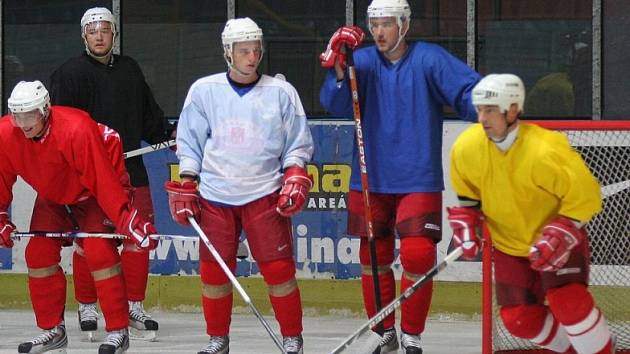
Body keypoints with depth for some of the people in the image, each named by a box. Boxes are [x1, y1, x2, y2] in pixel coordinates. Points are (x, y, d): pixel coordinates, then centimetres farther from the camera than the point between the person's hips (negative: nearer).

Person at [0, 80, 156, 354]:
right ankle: (53, 330, 11)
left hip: (92, 194, -6)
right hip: (52, 196, 6)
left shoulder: (77, 129, -37)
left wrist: (127, 220, -38)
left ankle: (118, 332, -12)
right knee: (38, 254, -3)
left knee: (99, 253, -18)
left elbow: (102, 180, -36)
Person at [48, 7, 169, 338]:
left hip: (130, 168, 5)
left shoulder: (129, 69, 14)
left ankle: (133, 306, 12)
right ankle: (86, 307, 10)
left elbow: (148, 113, 24)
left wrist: (169, 138, 22)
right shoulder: (70, 73, -4)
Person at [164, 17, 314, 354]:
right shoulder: (203, 90, 4)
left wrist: (295, 175, -7)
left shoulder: (281, 92, 2)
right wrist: (186, 184, 4)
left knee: (278, 268, -7)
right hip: (215, 195, 1)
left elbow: (298, 142, 7)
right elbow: (189, 140, 10)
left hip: (265, 194, -1)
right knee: (214, 269, 2)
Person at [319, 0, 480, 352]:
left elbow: (470, 91, -12)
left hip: (419, 181, -3)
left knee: (418, 256, -11)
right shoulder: (364, 61, 3)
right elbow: (336, 104, -8)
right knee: (374, 257, 10)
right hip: (370, 180, 3)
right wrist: (338, 69, -25)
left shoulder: (429, 59, -6)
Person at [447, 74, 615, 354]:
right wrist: (465, 224, -5)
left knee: (567, 302, -25)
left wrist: (558, 236, -28)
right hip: (510, 244, 5)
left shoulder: (545, 151, -30)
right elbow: (467, 192, 9)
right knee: (518, 318, 0)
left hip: (559, 238, -5)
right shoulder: (466, 148, -13)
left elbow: (585, 196, -21)